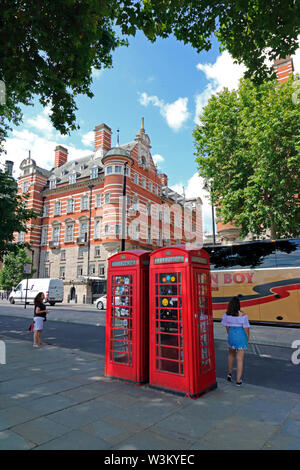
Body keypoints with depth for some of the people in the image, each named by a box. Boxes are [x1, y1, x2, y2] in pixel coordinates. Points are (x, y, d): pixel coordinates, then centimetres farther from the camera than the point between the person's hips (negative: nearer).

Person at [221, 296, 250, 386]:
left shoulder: (227, 315, -9)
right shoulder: (243, 315, -20)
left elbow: (227, 327, 3)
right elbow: (246, 328, -12)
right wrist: (247, 339, 6)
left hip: (231, 336, 3)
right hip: (241, 338, -3)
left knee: (231, 354, 28)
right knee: (240, 359, 7)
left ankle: (230, 374, 32)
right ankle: (238, 381, 14)